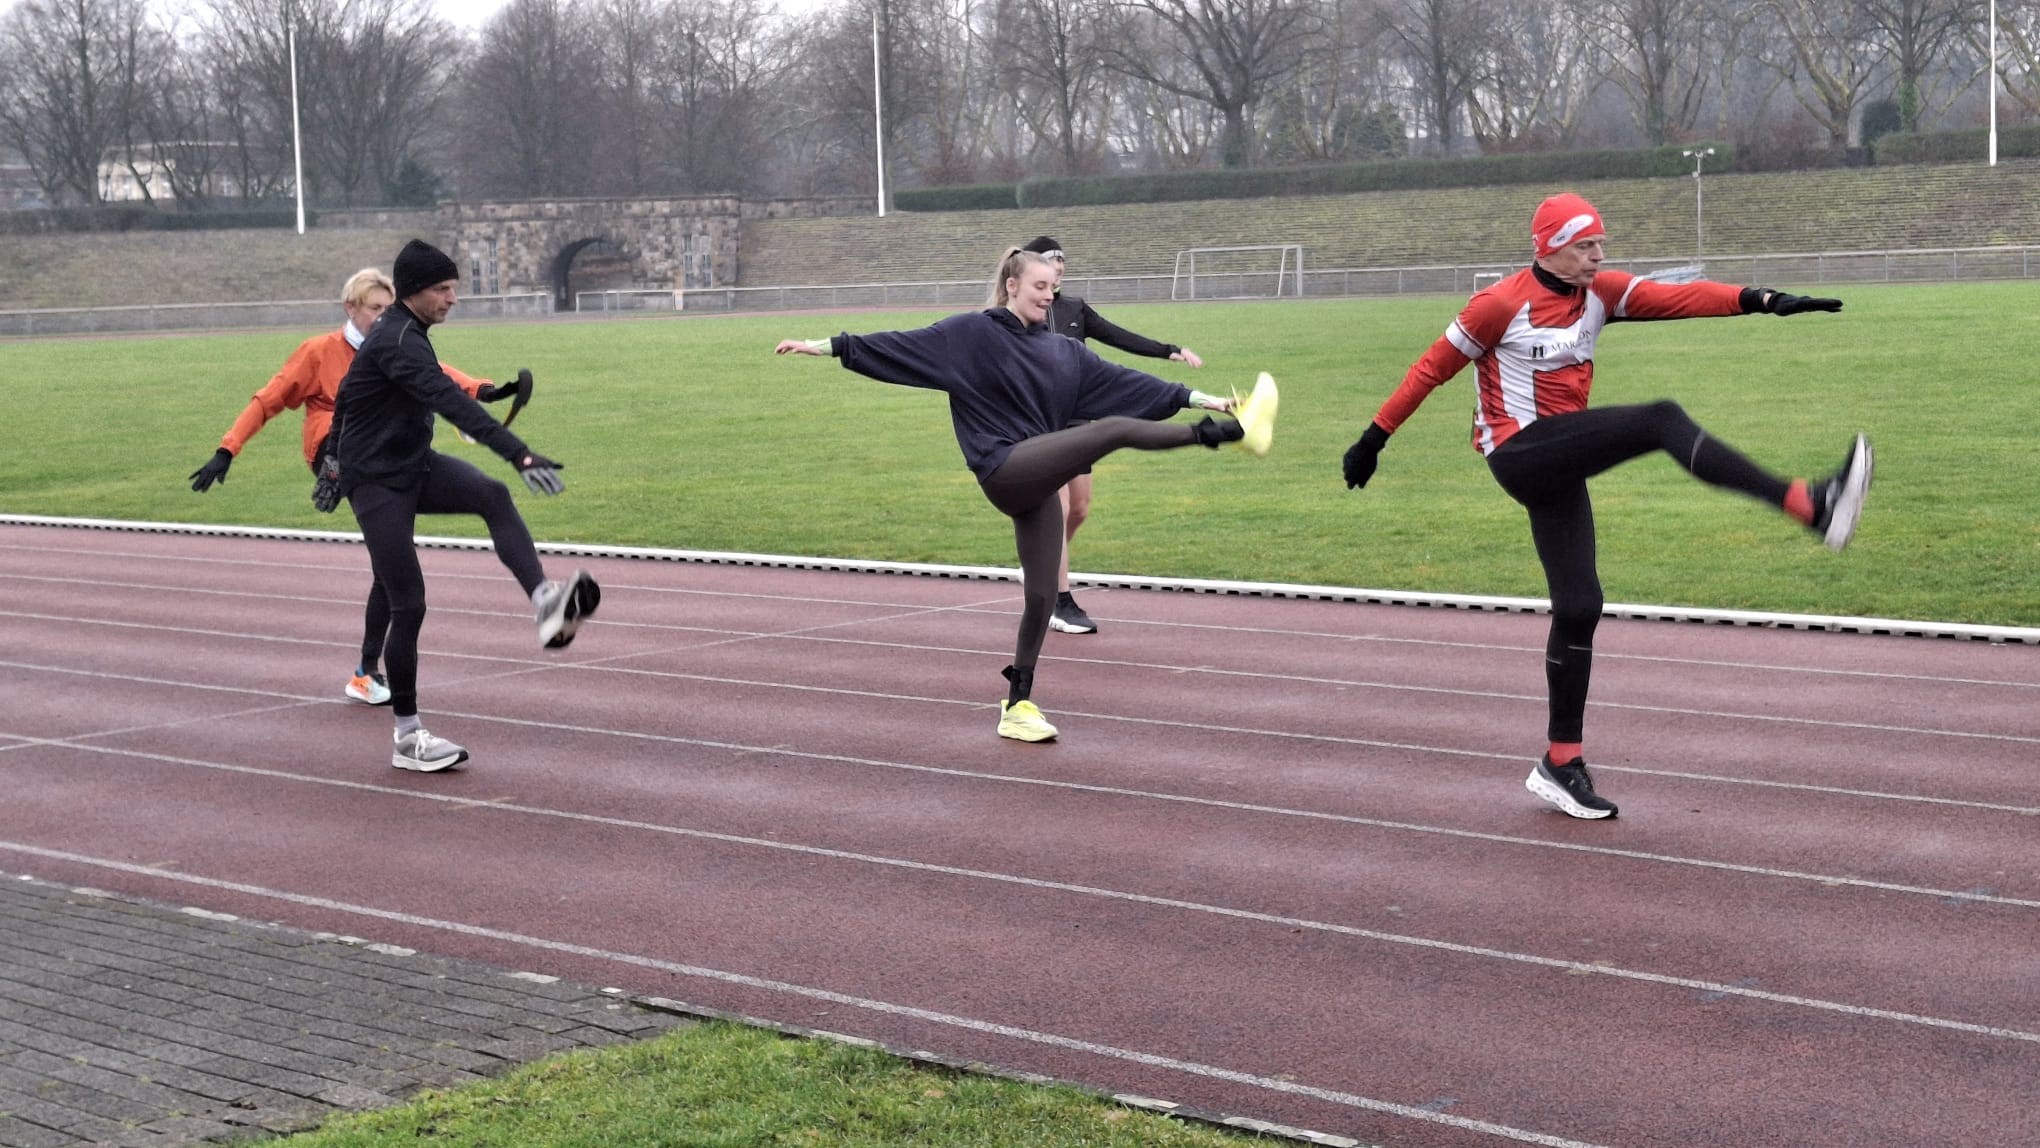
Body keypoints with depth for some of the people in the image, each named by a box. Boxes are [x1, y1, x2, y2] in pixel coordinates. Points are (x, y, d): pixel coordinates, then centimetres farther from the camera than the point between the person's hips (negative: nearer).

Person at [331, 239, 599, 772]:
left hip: (416, 467, 8)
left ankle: (545, 603, -41)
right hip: (377, 483, -8)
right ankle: (407, 738, 4)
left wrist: (338, 454, 38)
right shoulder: (397, 342, -22)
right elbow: (452, 402, -36)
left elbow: (347, 396, 25)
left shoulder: (402, 334, 10)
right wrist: (520, 453, -45)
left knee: (493, 495, -22)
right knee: (408, 605, -8)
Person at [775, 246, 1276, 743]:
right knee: (1116, 429, -21)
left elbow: (1124, 383, 14)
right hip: (1005, 471, -7)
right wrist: (826, 346, -11)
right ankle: (1233, 431, -27)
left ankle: (1018, 706, 14)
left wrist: (1199, 398, 9)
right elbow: (901, 346, -4)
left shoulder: (1062, 351, 16)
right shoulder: (970, 334, 0)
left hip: (1038, 486, 7)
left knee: (1040, 596, 4)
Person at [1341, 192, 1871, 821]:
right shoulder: (1502, 304, -9)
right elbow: (1431, 368, -3)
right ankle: (1810, 505, -35)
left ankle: (1561, 764, 16)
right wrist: (1374, 438, 1)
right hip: (1520, 452, -8)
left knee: (1578, 607, 7)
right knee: (1662, 421, -24)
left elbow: (1677, 297, -6)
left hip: (1558, 468, 8)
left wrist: (1756, 299, -21)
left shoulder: (1599, 293, 7)